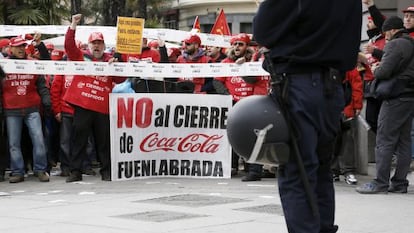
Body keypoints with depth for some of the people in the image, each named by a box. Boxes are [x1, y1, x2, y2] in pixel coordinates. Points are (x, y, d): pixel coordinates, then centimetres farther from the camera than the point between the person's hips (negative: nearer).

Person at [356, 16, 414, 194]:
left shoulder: (395, 45, -11)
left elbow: (384, 71, -19)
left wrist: (376, 71, 2)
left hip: (396, 98, -9)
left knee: (384, 140, -7)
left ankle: (381, 183, -9)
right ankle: (399, 182, 11)